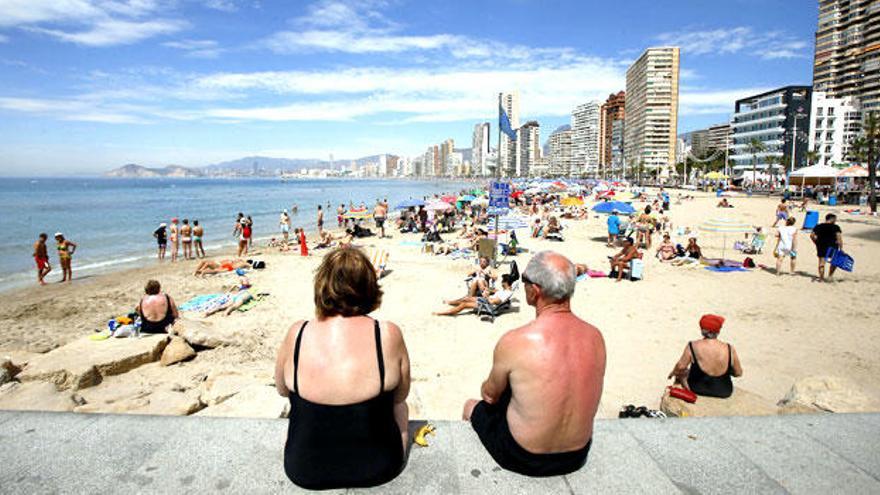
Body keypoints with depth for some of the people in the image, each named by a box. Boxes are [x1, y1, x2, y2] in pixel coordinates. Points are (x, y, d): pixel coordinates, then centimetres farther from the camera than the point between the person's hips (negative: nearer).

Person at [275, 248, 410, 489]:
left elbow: (282, 389, 1)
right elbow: (400, 395, -5)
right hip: (376, 469, -1)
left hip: (303, 471, 2)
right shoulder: (389, 335, -21)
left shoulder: (297, 334, -17)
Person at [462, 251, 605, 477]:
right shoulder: (595, 336, -13)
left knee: (472, 406, 24)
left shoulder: (513, 342, -27)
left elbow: (490, 394, -7)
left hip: (523, 459, -4)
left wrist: (487, 389, 17)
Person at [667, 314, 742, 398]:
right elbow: (738, 373, -3)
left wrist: (673, 373, 9)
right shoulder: (730, 349, -14)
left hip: (697, 389, -2)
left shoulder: (692, 347, -18)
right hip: (724, 393, 2)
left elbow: (680, 367, -12)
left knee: (681, 372, 26)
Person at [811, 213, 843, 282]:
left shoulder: (818, 226, 5)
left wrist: (816, 243, 13)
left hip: (821, 246, 3)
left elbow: (812, 235, 3)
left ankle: (821, 278, 7)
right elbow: (839, 238, -13)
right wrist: (841, 248, -12)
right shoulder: (835, 227, -7)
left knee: (821, 262, 7)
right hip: (832, 246, -3)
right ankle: (830, 276, 8)